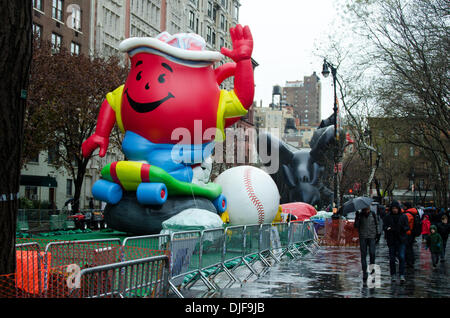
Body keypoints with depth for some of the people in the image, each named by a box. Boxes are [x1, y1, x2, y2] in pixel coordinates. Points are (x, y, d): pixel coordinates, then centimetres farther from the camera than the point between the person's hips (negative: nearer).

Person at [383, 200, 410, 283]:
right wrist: (387, 228, -20)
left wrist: (403, 228, -18)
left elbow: (407, 227, 4)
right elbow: (384, 226, 3)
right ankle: (393, 275, 18)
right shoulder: (387, 217, 3)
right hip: (391, 240, 1)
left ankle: (402, 275, -5)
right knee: (392, 258, 5)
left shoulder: (403, 216, 3)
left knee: (401, 257, -11)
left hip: (401, 240, -1)